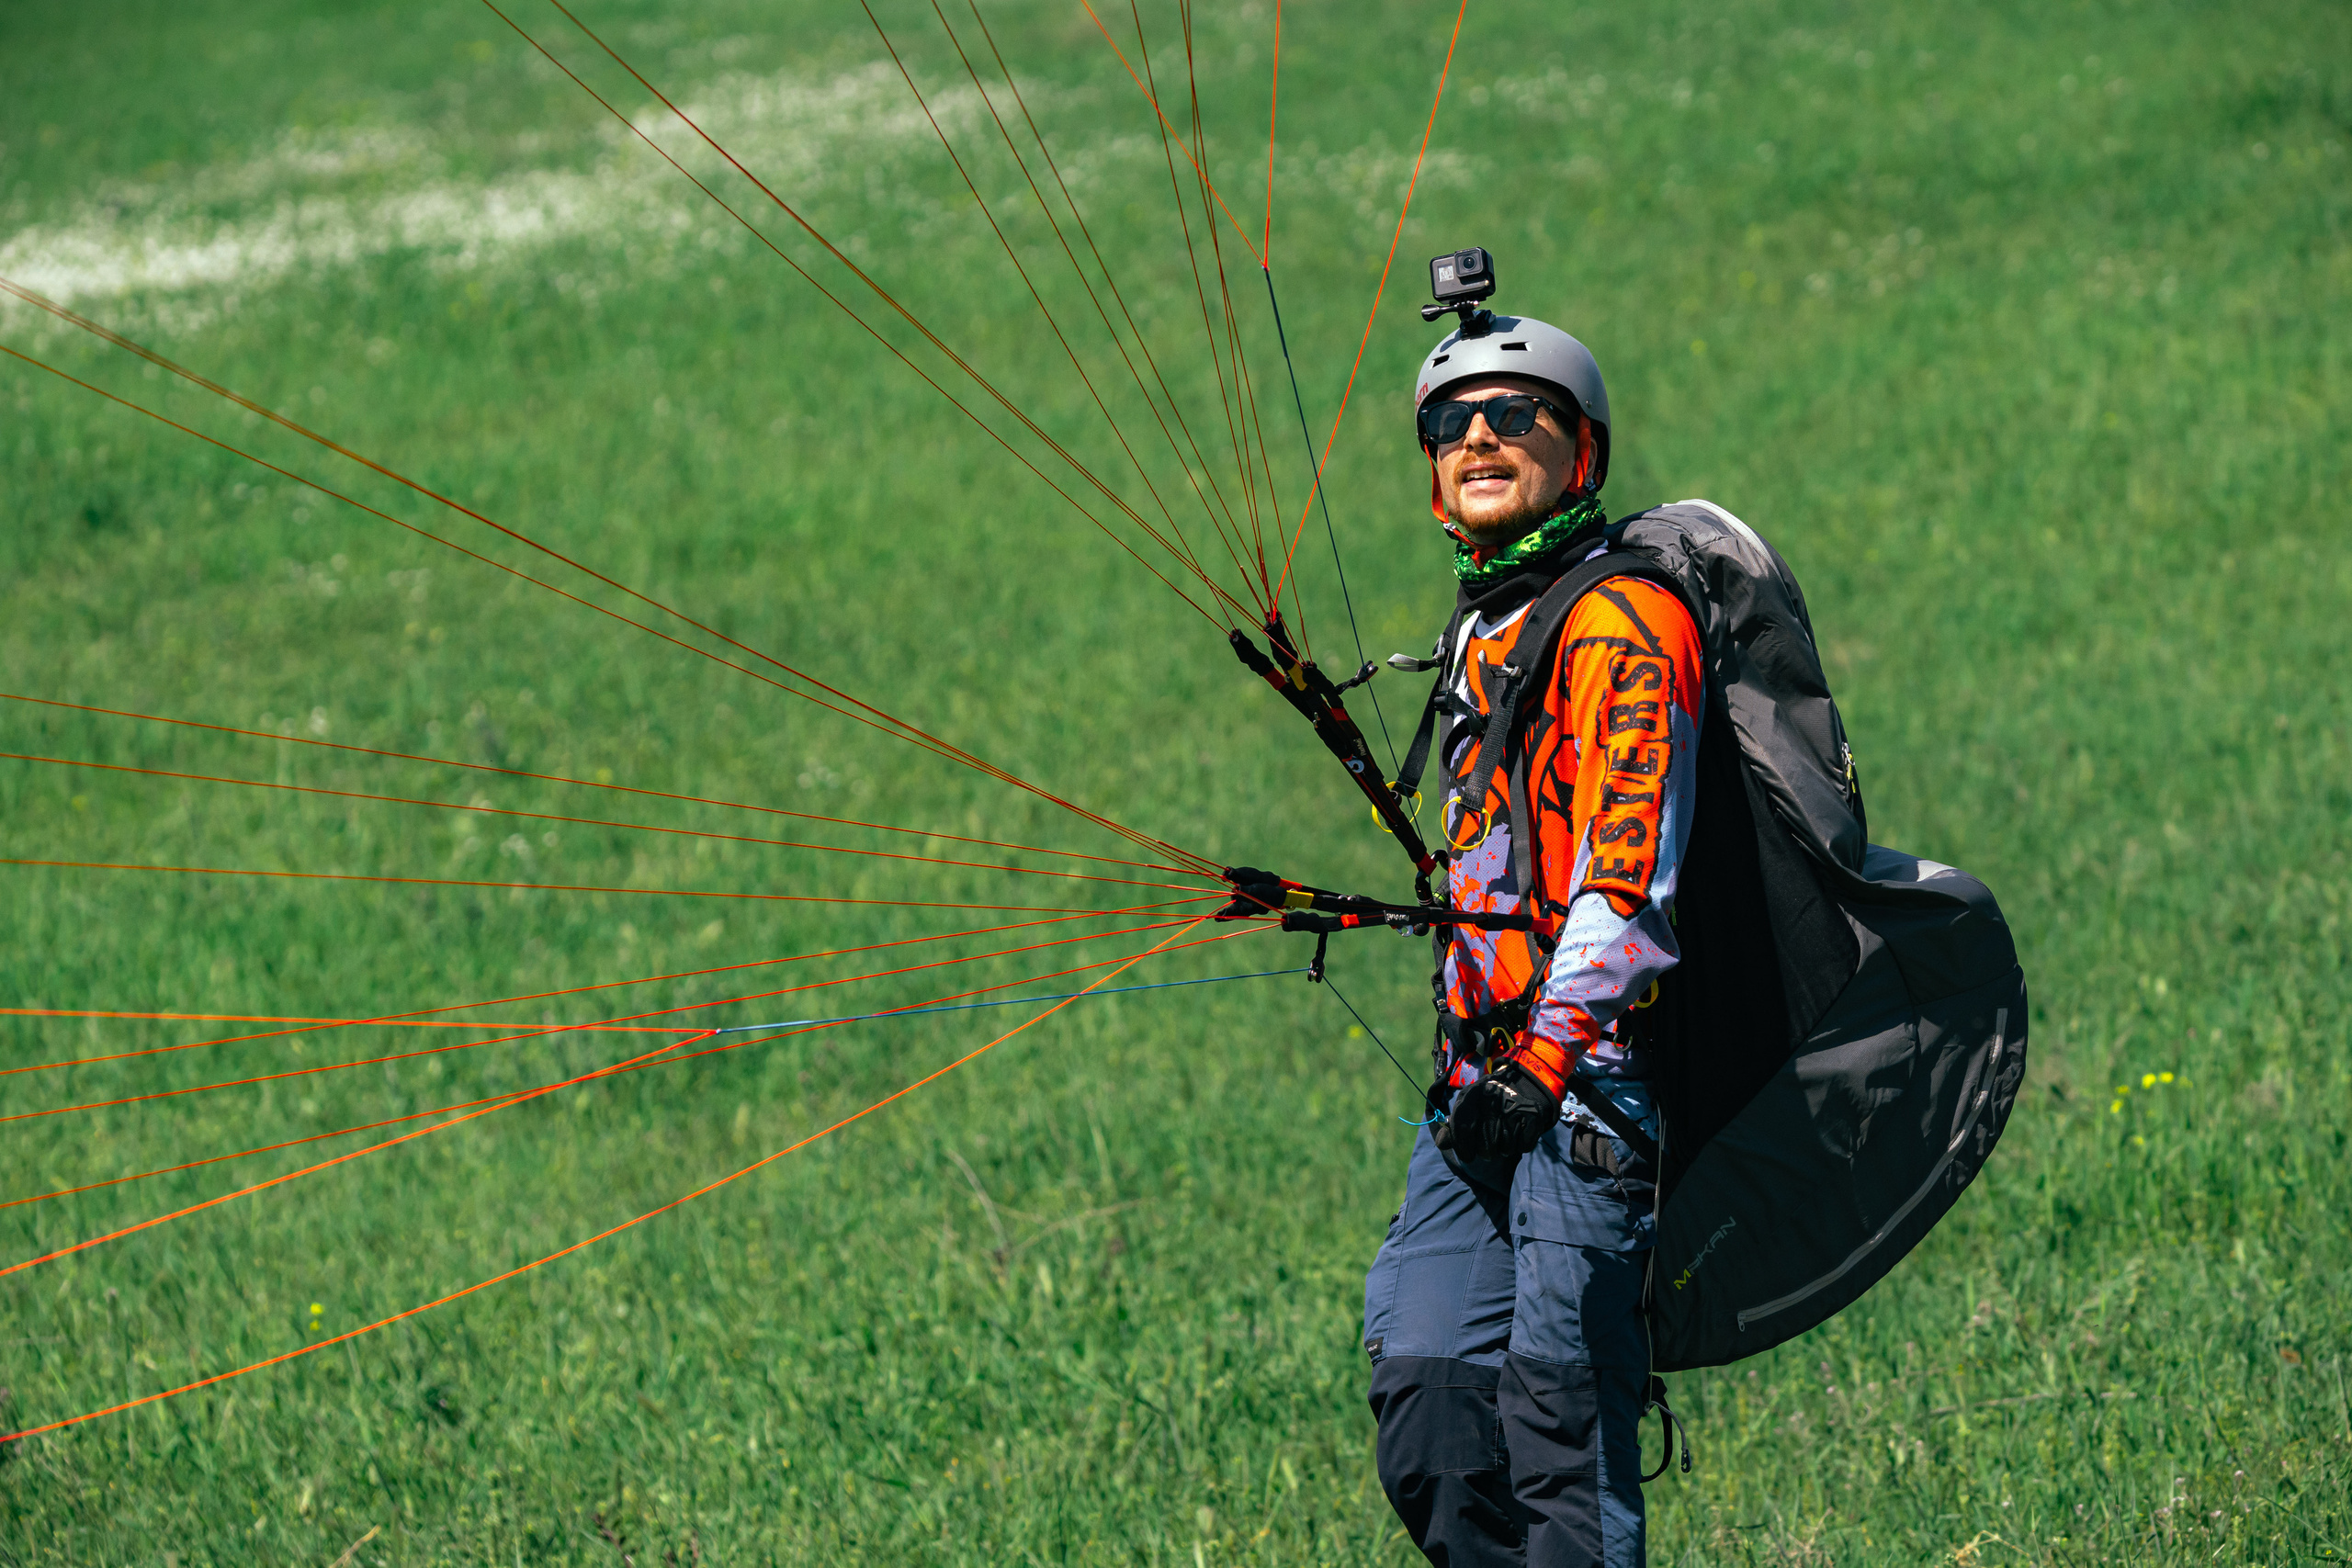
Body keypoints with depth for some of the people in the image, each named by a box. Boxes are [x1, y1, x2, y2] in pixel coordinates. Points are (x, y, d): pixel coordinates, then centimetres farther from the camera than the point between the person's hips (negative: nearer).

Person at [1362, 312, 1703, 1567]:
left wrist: (1541, 1064, -21)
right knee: (1429, 1436, 1)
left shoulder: (1621, 621, -9)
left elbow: (1630, 876, -17)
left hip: (1588, 1087, -9)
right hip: (1481, 1091, 9)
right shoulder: (1481, 635, 21)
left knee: (1555, 1430, -11)